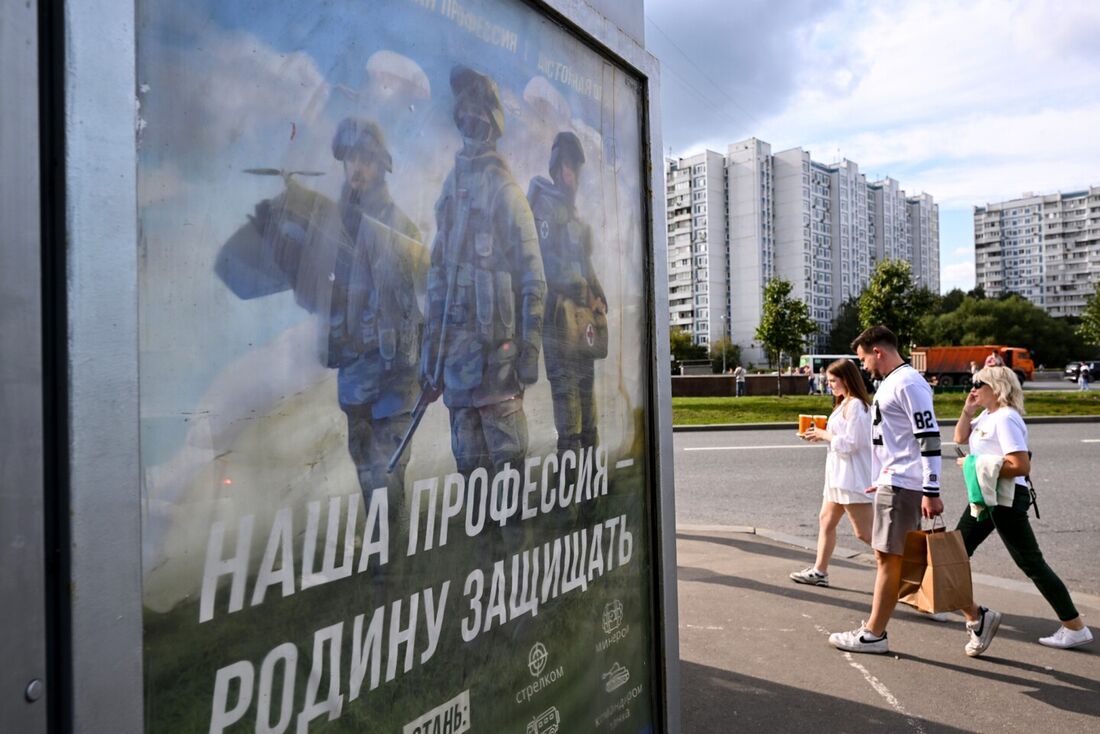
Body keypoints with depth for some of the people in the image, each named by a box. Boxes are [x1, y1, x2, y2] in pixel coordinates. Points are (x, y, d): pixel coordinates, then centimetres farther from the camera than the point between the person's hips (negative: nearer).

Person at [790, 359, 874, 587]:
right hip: (840, 475, 11)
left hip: (852, 477, -11)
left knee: (865, 533, -8)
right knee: (826, 520, 15)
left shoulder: (855, 405, -16)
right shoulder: (844, 404, 15)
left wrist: (823, 435, -10)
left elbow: (850, 442, -21)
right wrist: (822, 435, 5)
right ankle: (819, 571, 23)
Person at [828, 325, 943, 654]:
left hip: (903, 485, -10)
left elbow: (929, 437, -20)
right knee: (886, 556, 13)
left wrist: (931, 491, -22)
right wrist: (882, 479, 26)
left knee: (888, 557, -3)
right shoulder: (890, 383, 17)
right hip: (892, 482, 10)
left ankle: (874, 634, 5)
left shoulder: (908, 383, -15)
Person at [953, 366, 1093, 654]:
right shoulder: (986, 415, 9)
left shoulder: (1005, 419, -19)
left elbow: (1021, 466, -26)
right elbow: (960, 437, 22)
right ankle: (976, 616, 13)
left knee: (1031, 563, 1)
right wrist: (967, 410, 8)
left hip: (1006, 500, -10)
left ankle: (1076, 628, 14)